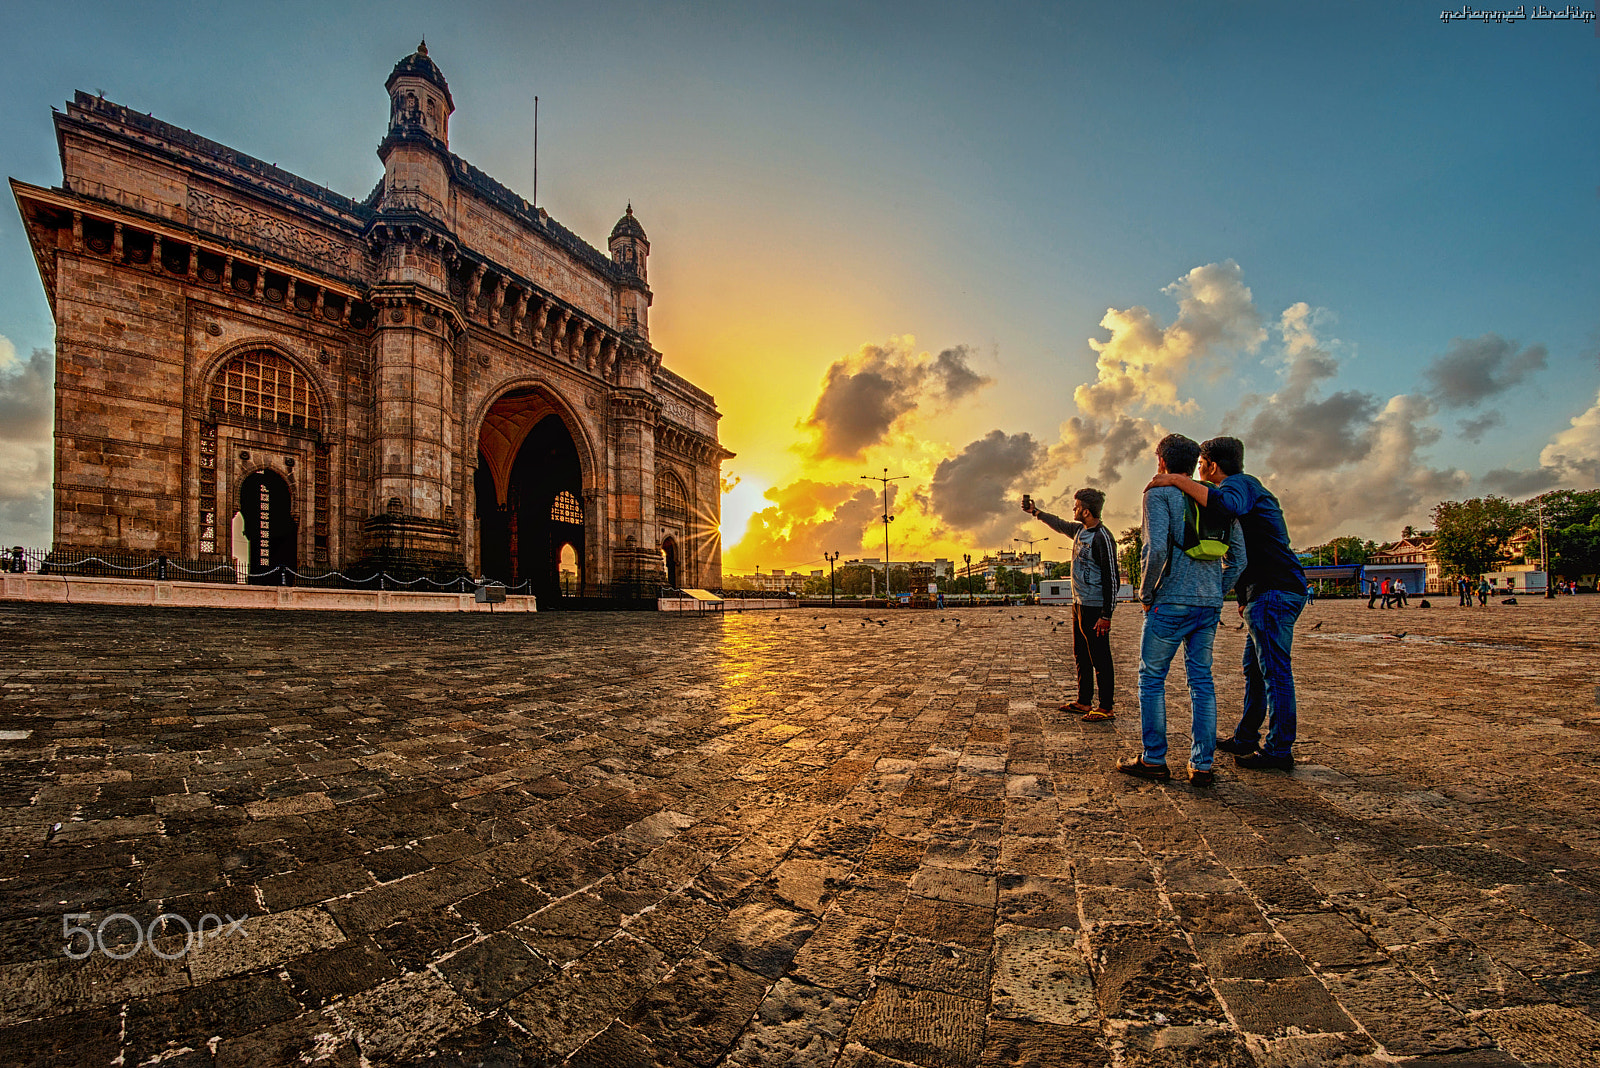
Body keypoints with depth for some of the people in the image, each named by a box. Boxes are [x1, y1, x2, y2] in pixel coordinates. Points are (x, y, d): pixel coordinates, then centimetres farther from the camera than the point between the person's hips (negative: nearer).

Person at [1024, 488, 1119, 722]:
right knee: (1081, 657, 15)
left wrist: (1106, 615, -19)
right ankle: (1084, 702, 25)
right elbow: (1059, 524, 32)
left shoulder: (1103, 538, -17)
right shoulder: (1079, 530, 9)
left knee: (1100, 659, -2)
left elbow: (1112, 578, -18)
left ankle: (1106, 707, 6)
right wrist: (1036, 512, 37)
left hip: (1095, 608, -10)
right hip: (1079, 604, 10)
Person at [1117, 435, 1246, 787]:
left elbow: (1156, 549, -19)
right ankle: (1202, 765, 14)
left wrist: (1146, 592, -7)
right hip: (1210, 605, 6)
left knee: (1152, 678, 5)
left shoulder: (1159, 493, -5)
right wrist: (1215, 592, 18)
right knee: (1202, 680, 11)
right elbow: (1238, 558, 12)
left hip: (1171, 602, -6)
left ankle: (1154, 760, 11)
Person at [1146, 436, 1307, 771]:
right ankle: (1245, 739, 25)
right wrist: (1246, 596, 26)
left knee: (1275, 672, -5)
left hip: (1273, 592, -11)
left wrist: (1178, 480, -30)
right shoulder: (1248, 489, 25)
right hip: (1270, 592, 11)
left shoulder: (1240, 483, -8)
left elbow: (1228, 505, -36)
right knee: (1255, 670, 16)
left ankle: (1279, 751, 2)